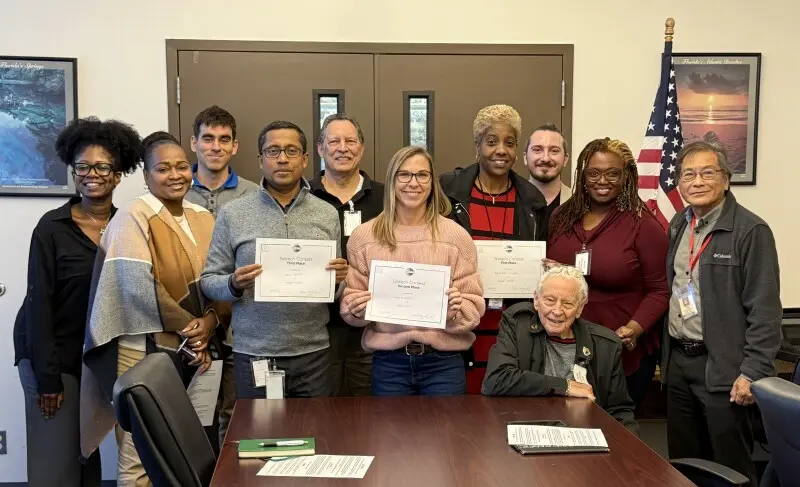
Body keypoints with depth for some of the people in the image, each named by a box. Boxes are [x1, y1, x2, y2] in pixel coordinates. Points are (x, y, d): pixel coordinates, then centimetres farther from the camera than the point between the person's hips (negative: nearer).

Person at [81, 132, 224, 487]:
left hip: (192, 351, 6)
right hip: (145, 350, -6)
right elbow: (139, 286, -18)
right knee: (139, 458, 1)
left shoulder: (203, 218, 10)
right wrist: (191, 327, -13)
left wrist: (210, 321, -10)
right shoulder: (134, 217, -9)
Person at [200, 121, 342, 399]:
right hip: (254, 354, -1)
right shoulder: (232, 214, 0)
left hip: (313, 353, 2)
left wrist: (338, 280, -10)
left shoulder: (328, 214, 6)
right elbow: (209, 281, 1)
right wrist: (234, 285, -18)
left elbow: (336, 291, 11)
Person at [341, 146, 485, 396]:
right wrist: (355, 308, -13)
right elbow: (350, 307, 7)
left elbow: (474, 306, 2)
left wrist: (456, 310, -18)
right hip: (388, 361, 1)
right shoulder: (363, 236, 1)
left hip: (444, 360, 0)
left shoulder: (456, 236, -1)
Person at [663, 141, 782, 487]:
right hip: (678, 363, 7)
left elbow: (764, 311, -15)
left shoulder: (750, 231, -12)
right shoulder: (678, 225, 10)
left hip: (722, 367, -7)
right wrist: (665, 353, 13)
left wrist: (753, 372, -18)